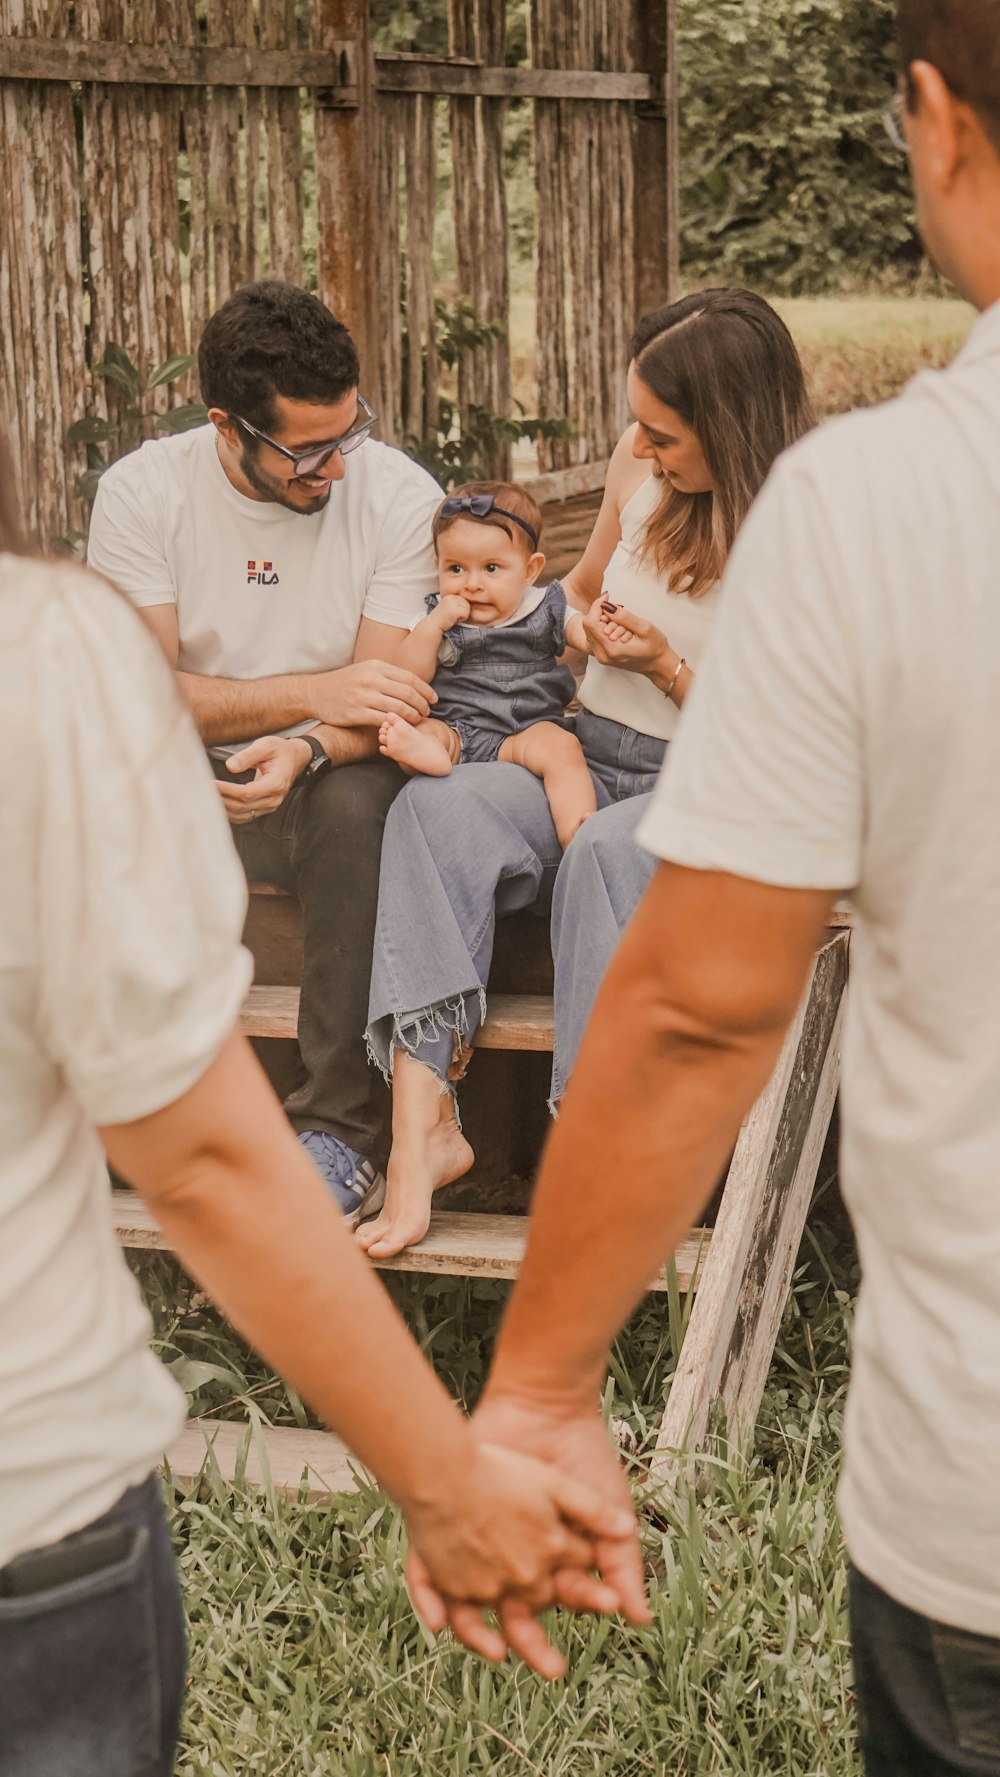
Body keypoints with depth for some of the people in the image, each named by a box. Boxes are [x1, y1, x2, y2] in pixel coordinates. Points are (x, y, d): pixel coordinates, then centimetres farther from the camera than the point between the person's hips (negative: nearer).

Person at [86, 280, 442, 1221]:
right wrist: (314, 693, -22)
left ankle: (343, 1127, -26)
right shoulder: (142, 490, -7)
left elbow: (389, 697, -11)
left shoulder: (398, 494, -9)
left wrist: (301, 753, -33)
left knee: (356, 803, -36)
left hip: (323, 783, -1)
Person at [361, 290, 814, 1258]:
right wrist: (588, 621, 4)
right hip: (585, 758, 5)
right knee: (434, 809, -25)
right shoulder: (640, 468, 3)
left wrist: (666, 668, -17)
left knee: (605, 850, -39)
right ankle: (421, 1121, -35)